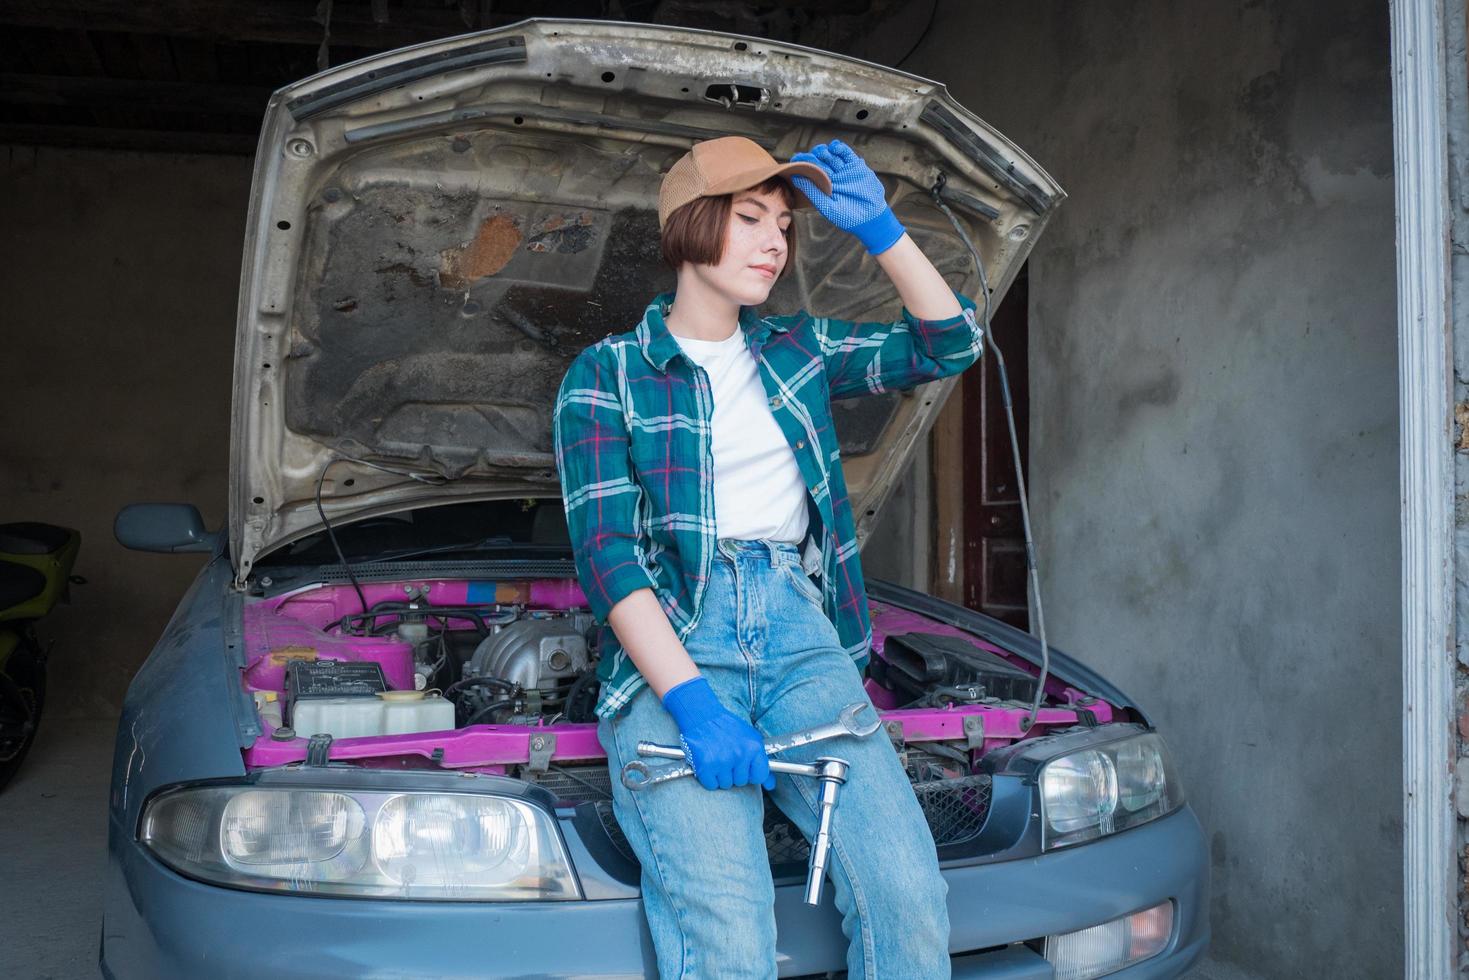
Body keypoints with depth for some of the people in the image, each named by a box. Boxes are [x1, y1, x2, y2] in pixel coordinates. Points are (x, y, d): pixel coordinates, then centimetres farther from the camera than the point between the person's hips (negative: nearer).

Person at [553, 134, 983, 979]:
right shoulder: (606, 376, 6)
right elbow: (607, 555, -5)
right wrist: (692, 704, -18)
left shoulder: (798, 351, 19)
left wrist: (879, 227, 9)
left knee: (909, 894, -17)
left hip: (802, 636, 4)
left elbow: (950, 346, 20)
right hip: (671, 647, -3)